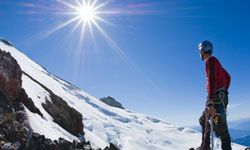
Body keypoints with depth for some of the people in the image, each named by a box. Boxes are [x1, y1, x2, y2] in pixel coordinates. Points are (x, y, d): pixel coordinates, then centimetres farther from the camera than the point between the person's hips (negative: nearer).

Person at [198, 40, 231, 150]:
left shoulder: (210, 60, -9)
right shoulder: (215, 61, 21)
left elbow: (212, 80, -22)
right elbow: (228, 77, 29)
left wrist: (210, 103, -29)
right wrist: (224, 92, 27)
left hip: (216, 98, -10)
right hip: (220, 97, 10)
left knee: (219, 127, -12)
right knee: (203, 120, 20)